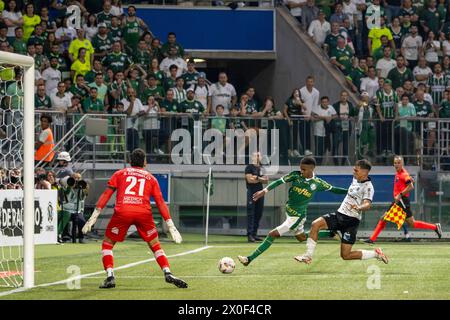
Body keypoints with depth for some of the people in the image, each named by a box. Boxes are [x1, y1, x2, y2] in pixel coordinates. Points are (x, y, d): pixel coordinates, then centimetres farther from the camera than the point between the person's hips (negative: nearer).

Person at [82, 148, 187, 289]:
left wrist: (94, 216, 8)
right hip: (144, 213, 1)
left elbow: (106, 194, 10)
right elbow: (160, 202, 16)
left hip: (122, 212, -1)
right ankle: (168, 273, -3)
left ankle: (110, 277, -3)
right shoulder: (151, 178, 22)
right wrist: (171, 226, 16)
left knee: (107, 245, 14)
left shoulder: (119, 174, 20)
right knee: (155, 246, 15)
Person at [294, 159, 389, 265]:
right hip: (339, 215, 8)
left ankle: (376, 253, 10)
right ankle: (308, 256, -10)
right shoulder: (355, 180, 10)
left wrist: (359, 207, -52)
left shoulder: (368, 187, -15)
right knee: (315, 224, -15)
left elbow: (367, 204, -32)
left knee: (345, 255, -9)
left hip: (351, 221, -8)